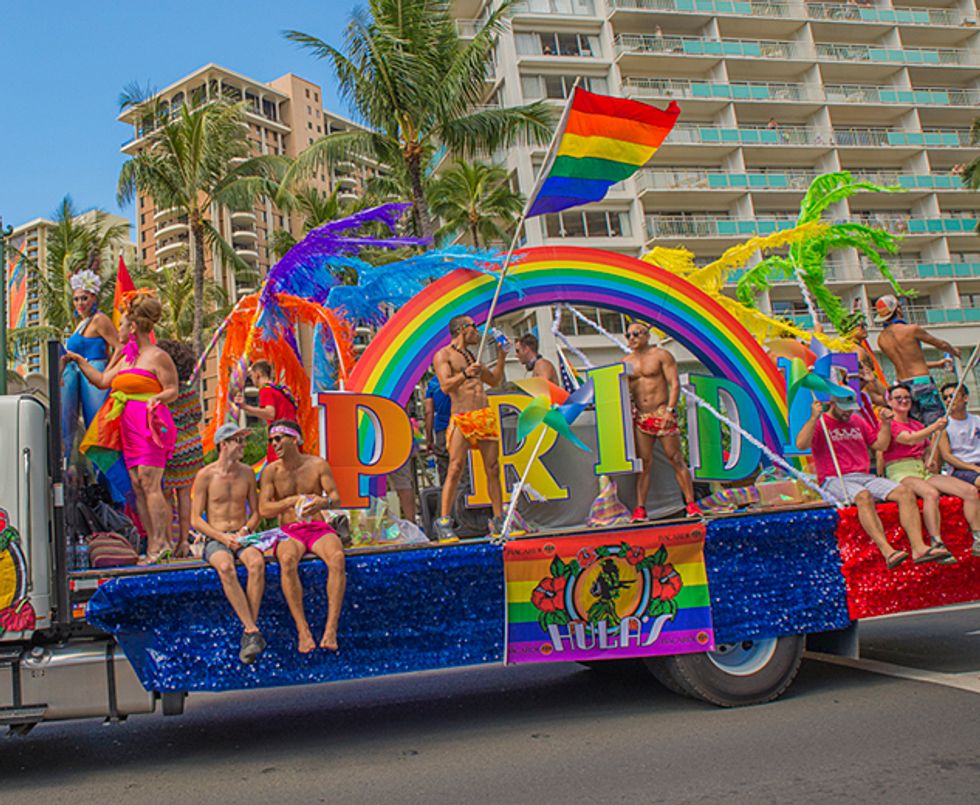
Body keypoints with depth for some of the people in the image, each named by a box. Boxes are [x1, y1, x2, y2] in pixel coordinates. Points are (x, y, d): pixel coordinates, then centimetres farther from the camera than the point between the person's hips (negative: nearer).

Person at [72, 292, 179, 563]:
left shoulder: (158, 357, -5)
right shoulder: (127, 358, 21)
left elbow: (173, 390, -7)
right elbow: (102, 380, 28)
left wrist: (156, 399, -26)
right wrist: (79, 360, 32)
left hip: (150, 426, -8)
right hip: (129, 428, 8)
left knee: (149, 482, -14)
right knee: (137, 486, 3)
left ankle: (161, 543, -13)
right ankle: (153, 546, 5)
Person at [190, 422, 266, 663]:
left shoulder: (247, 473, 10)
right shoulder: (205, 476, -1)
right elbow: (196, 519, -1)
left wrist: (245, 530, -6)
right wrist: (223, 537, -14)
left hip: (242, 537, 2)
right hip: (215, 539, -2)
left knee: (257, 562, -33)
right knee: (225, 568, -37)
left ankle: (247, 634, -32)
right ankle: (253, 631, -37)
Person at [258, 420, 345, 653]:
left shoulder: (318, 465, 5)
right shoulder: (271, 471, 5)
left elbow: (335, 496, -1)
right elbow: (263, 509, -2)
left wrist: (324, 502, -26)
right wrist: (292, 501, -18)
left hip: (319, 529, 0)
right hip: (289, 532, 0)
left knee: (337, 557, -34)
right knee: (287, 560, -37)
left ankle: (331, 629, -35)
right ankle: (303, 631, -34)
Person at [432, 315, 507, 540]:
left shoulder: (471, 356, 22)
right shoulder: (443, 355, 1)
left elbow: (494, 381, 29)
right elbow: (445, 386, -12)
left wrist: (501, 356, 20)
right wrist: (465, 374, -26)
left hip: (485, 416, 6)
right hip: (461, 418, -6)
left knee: (493, 469, 3)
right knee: (455, 469, -13)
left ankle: (499, 520, 8)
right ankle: (444, 523, -12)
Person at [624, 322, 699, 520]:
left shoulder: (661, 355, 0)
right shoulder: (627, 362, 13)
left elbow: (675, 383, -7)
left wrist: (670, 410, -17)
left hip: (662, 413, -4)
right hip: (640, 417, 4)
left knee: (676, 459, -3)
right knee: (644, 463, 1)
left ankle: (691, 504, 1)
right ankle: (640, 509, 1)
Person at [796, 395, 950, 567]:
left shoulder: (858, 421, 23)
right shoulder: (820, 423, 3)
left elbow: (880, 445, 27)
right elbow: (801, 444, -16)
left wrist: (885, 424, 12)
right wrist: (814, 417, -20)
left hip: (864, 477, 7)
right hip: (834, 480, -6)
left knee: (905, 493, -17)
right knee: (863, 496, -38)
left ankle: (919, 548, -26)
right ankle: (887, 551, -45)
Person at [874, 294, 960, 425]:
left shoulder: (881, 339, 7)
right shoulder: (912, 329, -10)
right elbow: (941, 344, 4)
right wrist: (954, 351, 27)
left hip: (903, 384, 6)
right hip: (922, 382, -6)